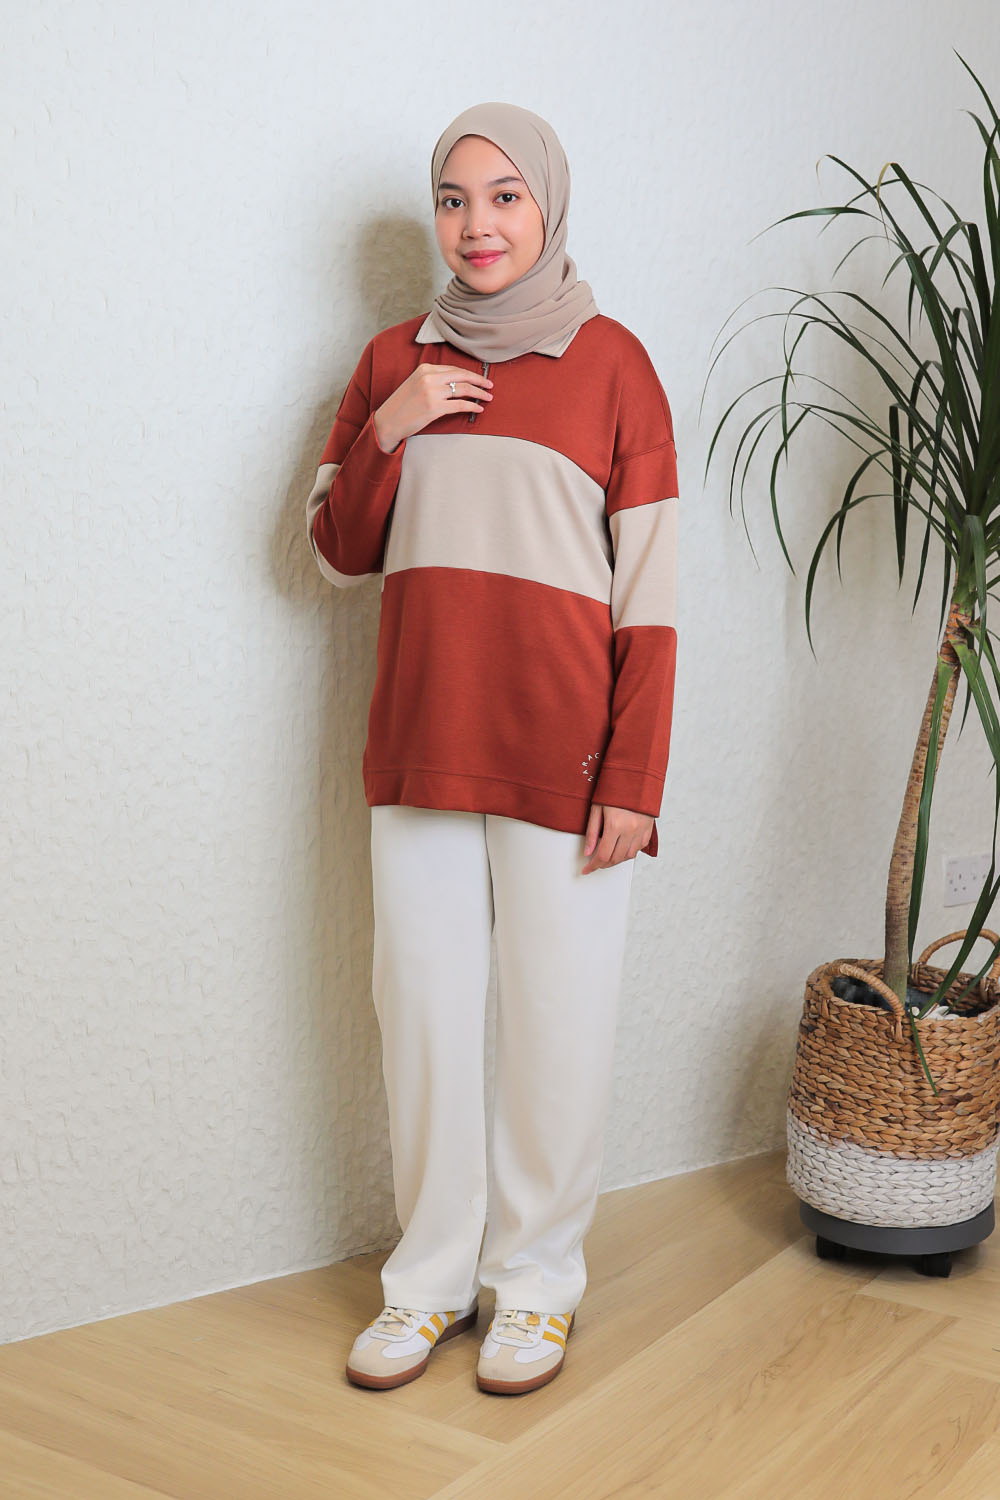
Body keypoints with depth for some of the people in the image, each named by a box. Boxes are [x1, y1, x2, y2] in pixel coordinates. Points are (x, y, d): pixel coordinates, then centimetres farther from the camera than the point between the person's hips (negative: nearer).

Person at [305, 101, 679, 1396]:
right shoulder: (395, 361, 11)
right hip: (419, 738, 4)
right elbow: (336, 552, 12)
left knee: (556, 1019, 3)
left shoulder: (608, 362, 0)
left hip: (561, 741, -3)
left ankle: (536, 1278, 21)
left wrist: (634, 780, -10)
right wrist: (388, 431, -6)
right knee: (421, 1008, 8)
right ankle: (431, 1276, 24)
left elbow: (650, 590, -4)